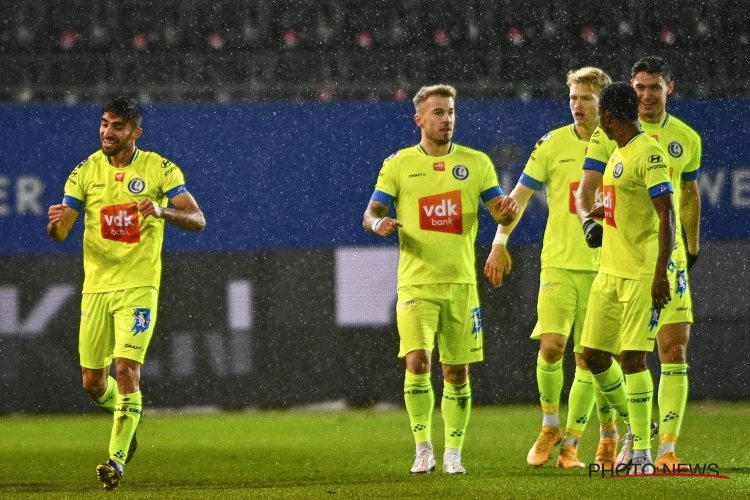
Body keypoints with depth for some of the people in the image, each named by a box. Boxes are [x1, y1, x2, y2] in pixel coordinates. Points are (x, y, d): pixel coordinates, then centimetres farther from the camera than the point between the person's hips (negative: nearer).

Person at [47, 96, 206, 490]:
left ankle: (117, 458, -12)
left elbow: (198, 220, -6)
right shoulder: (85, 172, 4)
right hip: (96, 287, 3)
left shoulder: (160, 170, -2)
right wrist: (55, 223, -25)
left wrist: (163, 211, -27)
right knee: (93, 383, 6)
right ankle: (128, 415, 39)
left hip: (138, 286, -3)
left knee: (127, 369, -16)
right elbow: (61, 232, 1)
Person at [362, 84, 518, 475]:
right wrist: (379, 224, -21)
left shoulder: (476, 163, 8)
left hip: (461, 282, 2)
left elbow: (500, 213, 7)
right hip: (416, 283, -2)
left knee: (457, 372, 4)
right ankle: (423, 448, -7)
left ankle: (453, 454, 15)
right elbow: (371, 213, 3)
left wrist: (506, 211, -18)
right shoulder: (398, 165, 5)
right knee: (417, 361, -18)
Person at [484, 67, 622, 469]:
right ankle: (549, 428, 4)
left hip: (602, 267, 1)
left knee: (589, 359, 1)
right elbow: (519, 195, 6)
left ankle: (570, 443, 11)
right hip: (559, 263, -1)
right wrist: (500, 242, -2)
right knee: (551, 344, -16)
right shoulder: (553, 144, 1)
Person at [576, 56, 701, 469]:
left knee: (675, 350, -6)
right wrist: (589, 219, -23)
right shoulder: (610, 134, 0)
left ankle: (667, 447, -5)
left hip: (668, 256, 2)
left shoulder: (686, 139, 9)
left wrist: (692, 249, 23)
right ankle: (630, 437, 17)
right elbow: (586, 190, -2)